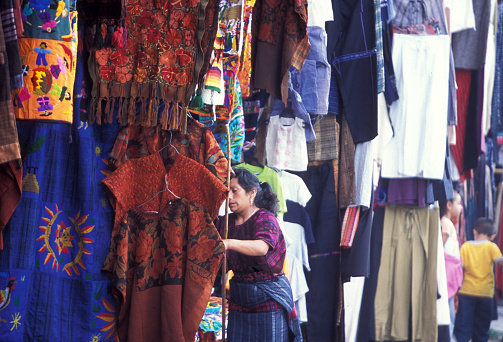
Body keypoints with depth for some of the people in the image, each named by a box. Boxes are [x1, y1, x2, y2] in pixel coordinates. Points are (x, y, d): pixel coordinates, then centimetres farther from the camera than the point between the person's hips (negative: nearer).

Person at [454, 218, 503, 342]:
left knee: (463, 323, 1)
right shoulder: (491, 247, -5)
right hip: (485, 292, 0)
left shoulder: (465, 246, -1)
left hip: (467, 291, 0)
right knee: (482, 323, 12)